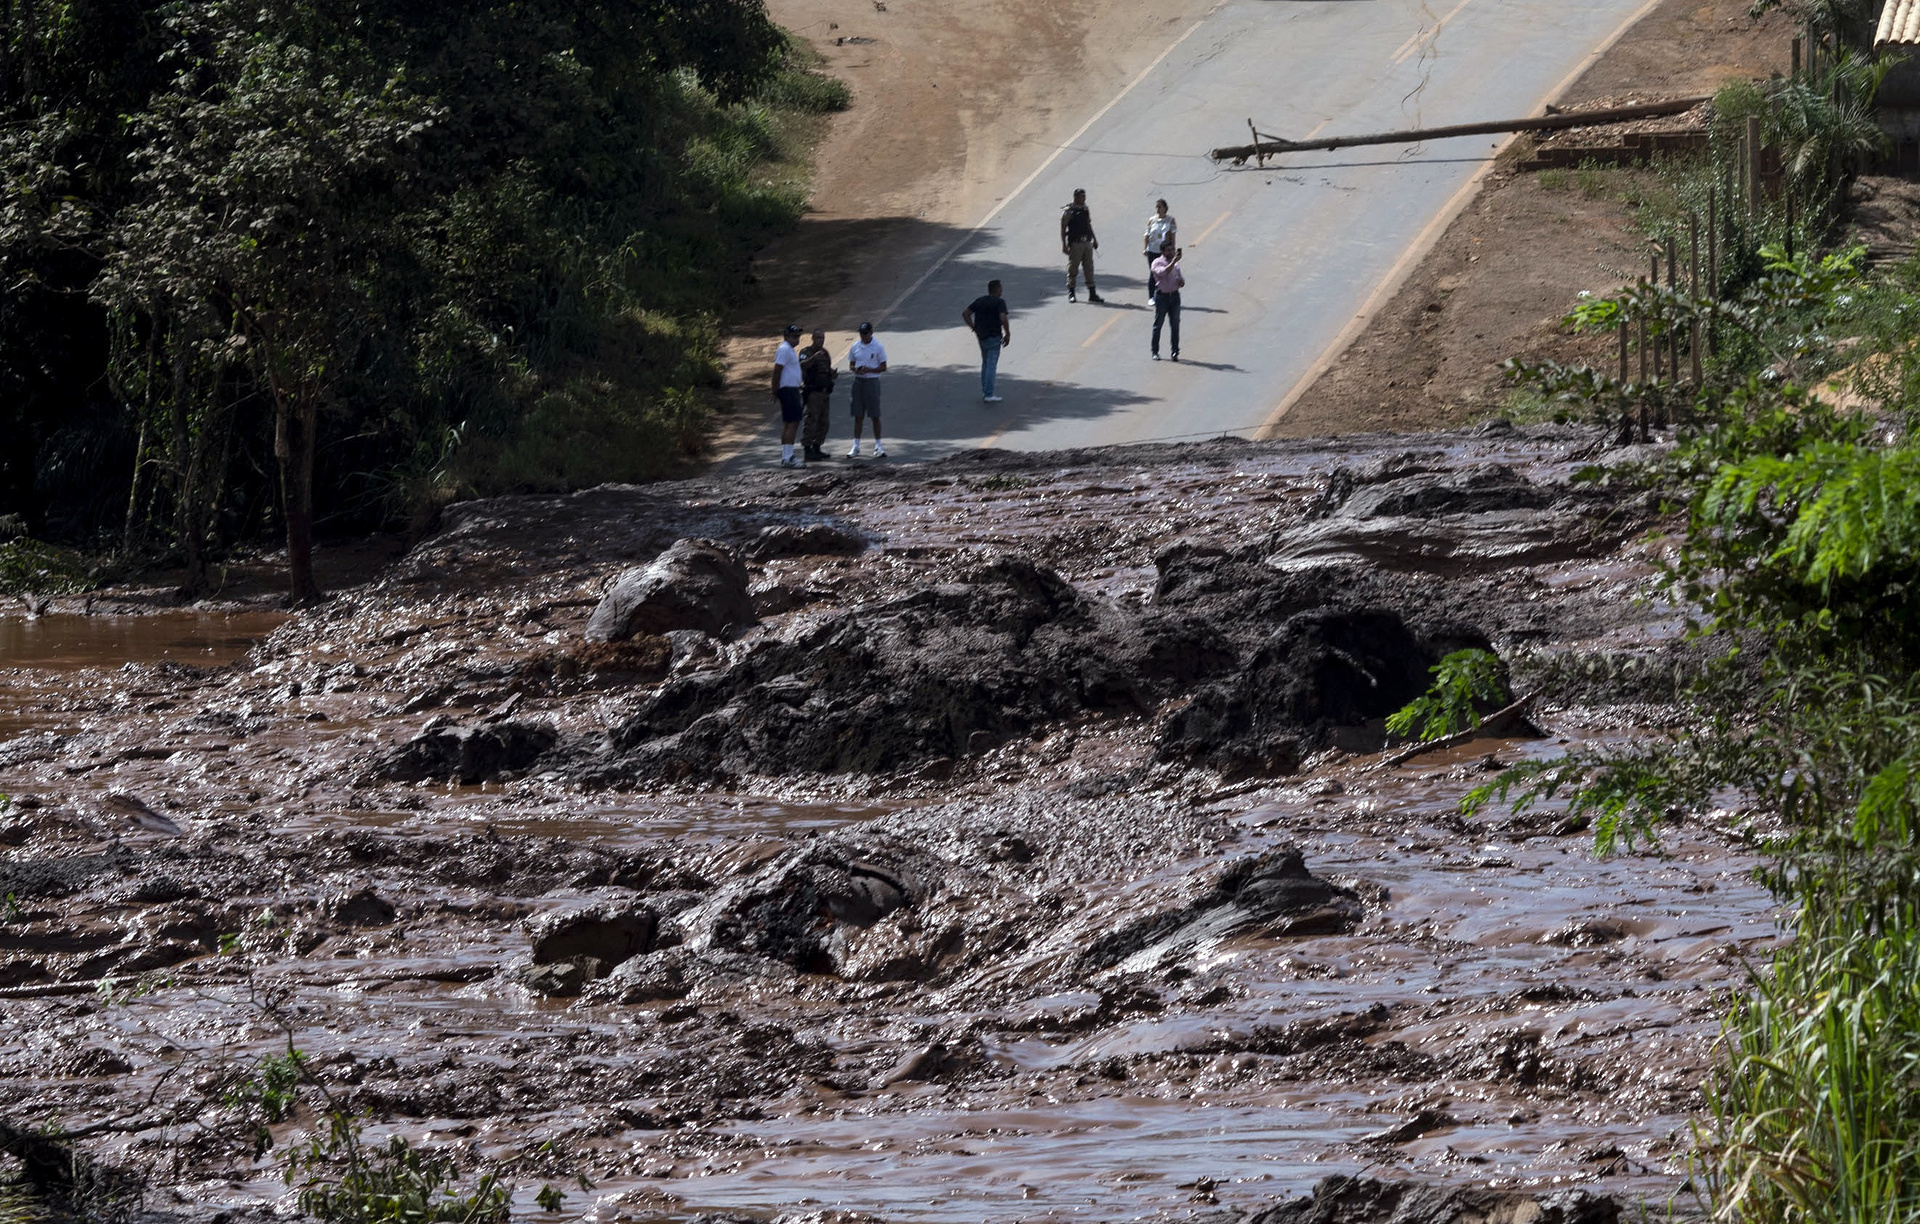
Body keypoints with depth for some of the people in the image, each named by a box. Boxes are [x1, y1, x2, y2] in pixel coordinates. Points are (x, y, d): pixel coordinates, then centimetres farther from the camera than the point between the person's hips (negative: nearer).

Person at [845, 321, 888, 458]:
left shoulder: (878, 347, -4)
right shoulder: (855, 347, 7)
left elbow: (883, 367, -2)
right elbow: (851, 365, 14)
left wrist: (869, 369, -17)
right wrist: (855, 369, -10)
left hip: (872, 381, -3)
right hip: (858, 381, 3)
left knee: (875, 416, 0)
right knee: (858, 416, 4)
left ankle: (878, 446, 7)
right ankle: (856, 447, 8)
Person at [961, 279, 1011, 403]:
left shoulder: (980, 300, 7)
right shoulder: (999, 302, -11)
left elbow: (965, 313, 5)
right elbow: (1003, 319, -24)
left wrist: (974, 328, 10)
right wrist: (1008, 334, -11)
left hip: (981, 336, 6)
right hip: (994, 337, -6)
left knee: (985, 363, 22)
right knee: (991, 366, -4)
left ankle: (984, 391, 22)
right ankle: (989, 395, -6)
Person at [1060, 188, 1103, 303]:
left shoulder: (1086, 209, 14)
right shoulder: (1068, 211, -7)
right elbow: (1063, 228, -9)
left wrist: (1094, 239, 22)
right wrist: (1064, 245, -14)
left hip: (1087, 243, 6)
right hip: (1075, 244, -6)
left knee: (1089, 268, 6)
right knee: (1073, 268, -1)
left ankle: (1092, 293, 9)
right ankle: (1071, 293, 8)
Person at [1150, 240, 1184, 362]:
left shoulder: (1176, 263, 11)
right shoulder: (1157, 263, -5)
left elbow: (1182, 282, 16)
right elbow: (1164, 272, -27)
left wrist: (1181, 281, -7)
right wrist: (1174, 260, -30)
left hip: (1174, 296, 4)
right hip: (1162, 296, -4)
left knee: (1175, 324, 2)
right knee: (1158, 325, 4)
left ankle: (1175, 352, 8)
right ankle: (1155, 352, 14)